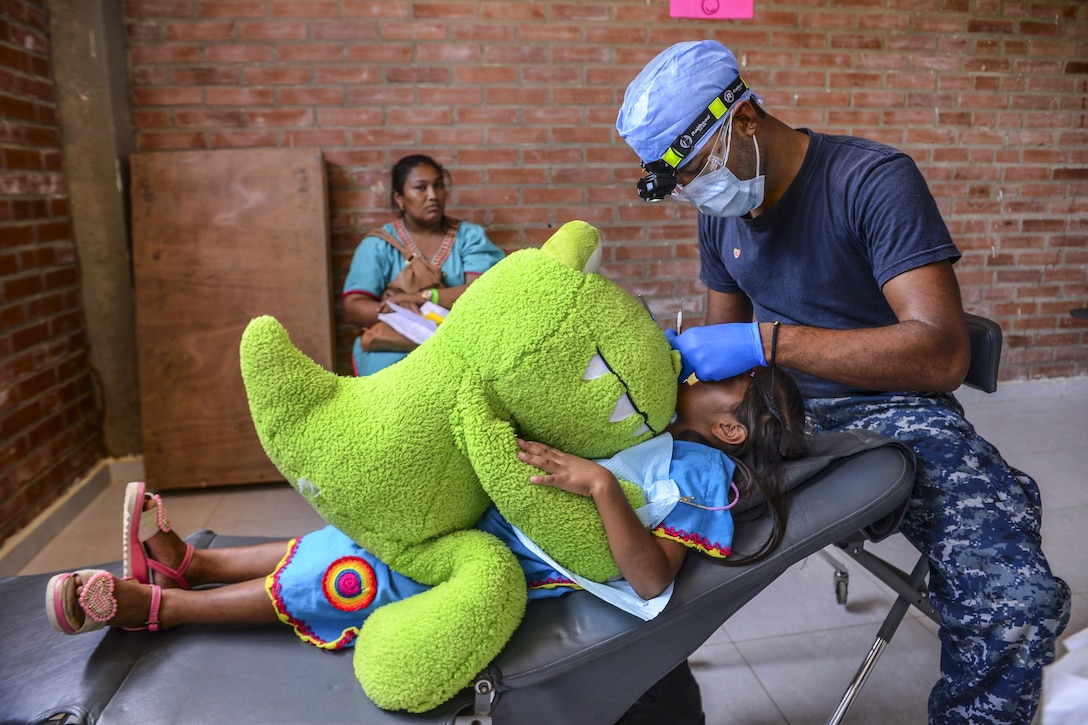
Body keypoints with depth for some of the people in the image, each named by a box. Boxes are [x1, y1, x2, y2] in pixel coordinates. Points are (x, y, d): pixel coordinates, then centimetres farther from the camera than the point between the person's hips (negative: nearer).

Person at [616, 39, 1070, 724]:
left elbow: (942, 353, -23)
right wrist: (681, 353, -7)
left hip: (891, 408, -5)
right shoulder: (720, 210, 6)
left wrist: (766, 340, -31)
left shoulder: (874, 179, -14)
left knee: (1014, 601, -30)